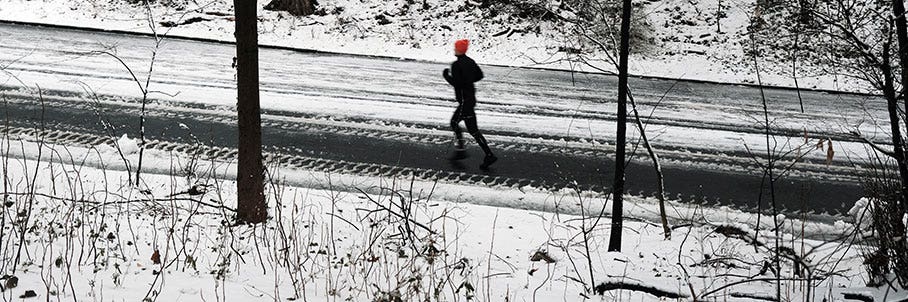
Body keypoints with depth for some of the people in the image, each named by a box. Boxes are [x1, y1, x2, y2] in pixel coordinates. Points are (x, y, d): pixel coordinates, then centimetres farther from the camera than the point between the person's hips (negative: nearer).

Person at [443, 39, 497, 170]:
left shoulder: (456, 65, -17)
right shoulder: (470, 61, 8)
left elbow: (455, 82, -22)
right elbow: (480, 75, 11)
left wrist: (446, 75, -5)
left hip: (464, 99, -9)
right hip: (471, 96, 9)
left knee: (472, 129, -6)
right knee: (454, 122, 20)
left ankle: (489, 155, -9)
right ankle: (459, 151, 21)